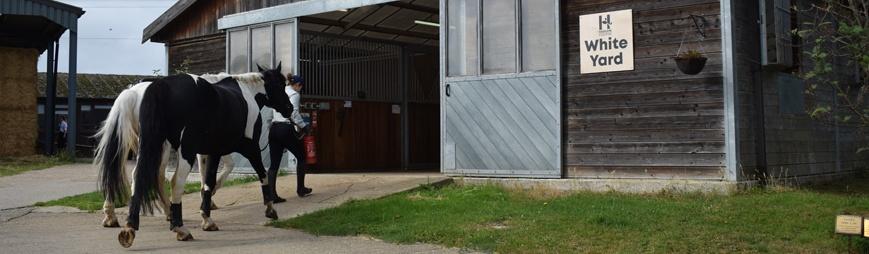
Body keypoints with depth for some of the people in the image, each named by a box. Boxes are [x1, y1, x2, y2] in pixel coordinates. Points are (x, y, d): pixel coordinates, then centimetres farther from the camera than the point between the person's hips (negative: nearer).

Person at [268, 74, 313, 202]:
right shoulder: (294, 94, -2)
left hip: (274, 128, 7)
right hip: (286, 129, -7)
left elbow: (278, 112, 18)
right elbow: (294, 113, -15)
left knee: (274, 163, 2)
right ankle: (301, 189, 20)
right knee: (301, 157, 14)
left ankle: (271, 194, -7)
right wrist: (304, 126, -7)